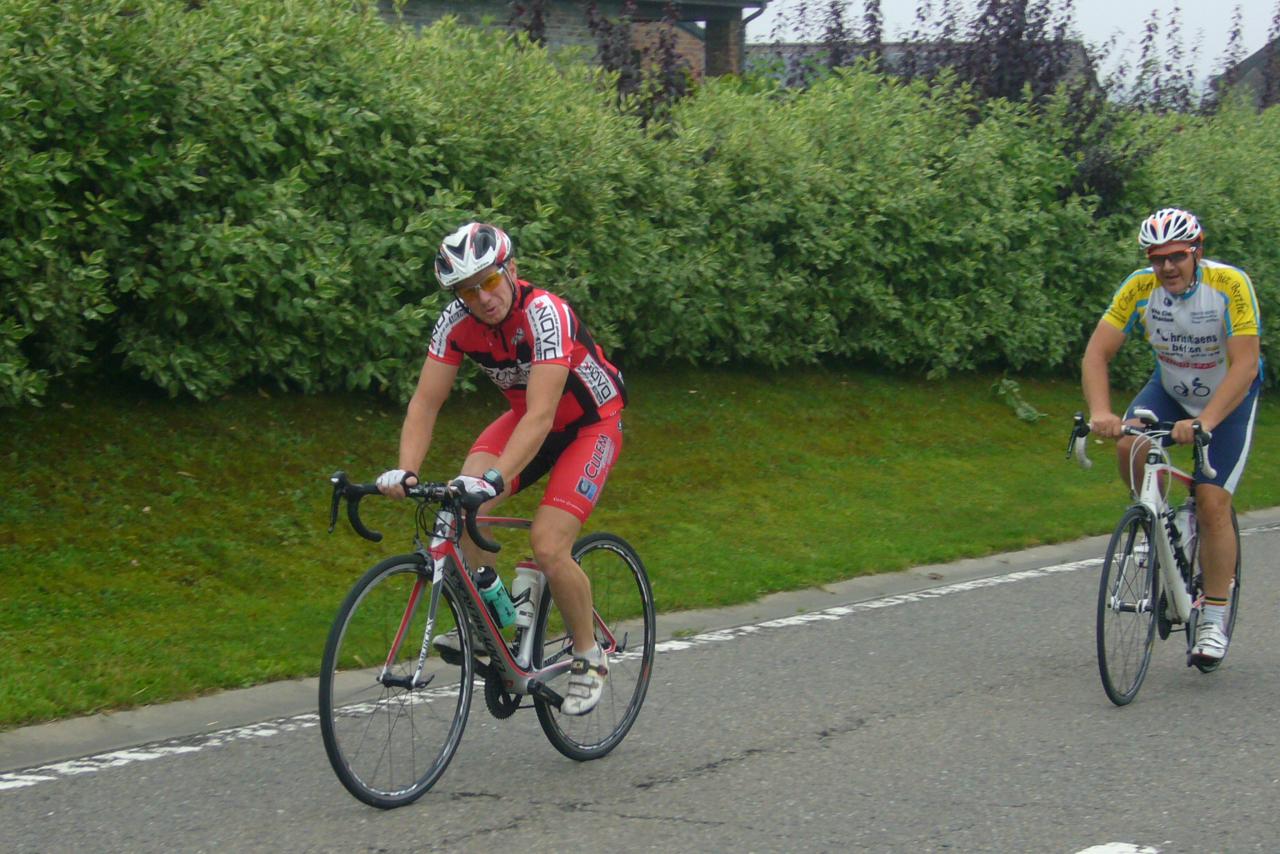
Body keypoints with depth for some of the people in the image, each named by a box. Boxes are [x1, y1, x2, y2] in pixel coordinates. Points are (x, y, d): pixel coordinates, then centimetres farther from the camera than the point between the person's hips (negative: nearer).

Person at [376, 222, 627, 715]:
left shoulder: (546, 315, -34)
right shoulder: (457, 322, -17)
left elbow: (541, 416, -42)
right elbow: (425, 404, -17)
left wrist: (495, 479, -54)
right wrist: (405, 471, -34)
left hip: (591, 424, -5)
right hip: (528, 415, 5)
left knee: (548, 546, -20)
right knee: (462, 501, -22)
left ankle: (590, 660, 3)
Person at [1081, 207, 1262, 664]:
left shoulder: (1230, 284, -29)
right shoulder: (1140, 287, -21)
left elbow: (1244, 364, -34)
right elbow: (1096, 353, -24)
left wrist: (1204, 422, -47)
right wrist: (1101, 412, -41)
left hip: (1229, 396, -3)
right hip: (1170, 387, 3)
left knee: (1212, 506, -13)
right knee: (1130, 446, -27)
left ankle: (1213, 621, 1)